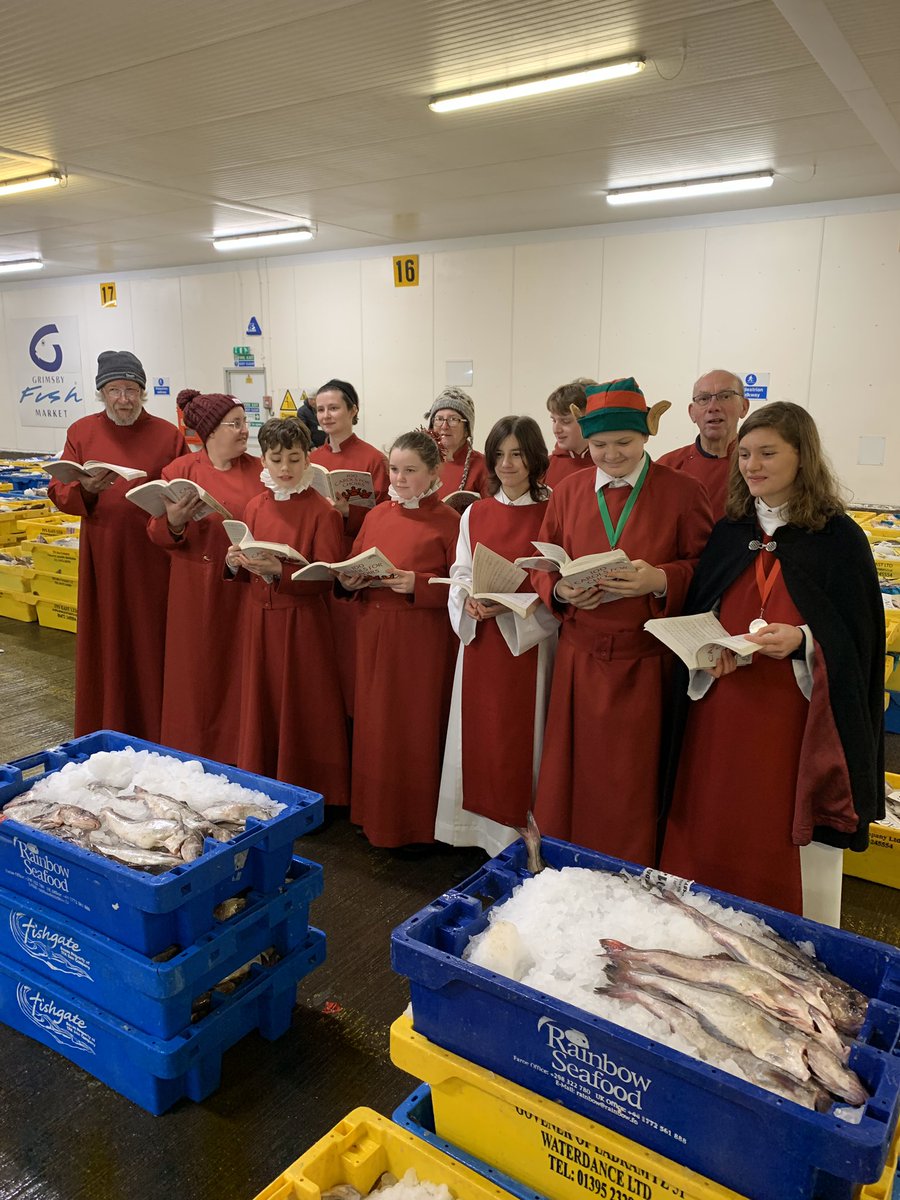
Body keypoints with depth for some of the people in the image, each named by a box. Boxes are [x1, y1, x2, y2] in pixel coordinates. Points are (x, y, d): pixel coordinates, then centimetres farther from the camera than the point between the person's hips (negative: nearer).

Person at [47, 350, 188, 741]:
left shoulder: (169, 435, 1)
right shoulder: (82, 432, 5)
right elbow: (58, 491, 3)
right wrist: (86, 489, -17)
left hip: (154, 559, -1)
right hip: (101, 558, 2)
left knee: (152, 642, 5)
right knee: (105, 643, 9)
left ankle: (155, 734, 19)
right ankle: (103, 733, 23)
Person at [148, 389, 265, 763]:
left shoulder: (259, 470, 4)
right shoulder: (180, 471, -2)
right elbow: (158, 535, -2)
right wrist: (174, 522, -23)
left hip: (247, 592, 2)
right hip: (198, 592, -1)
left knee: (239, 674, 8)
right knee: (199, 675, 7)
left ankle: (237, 757, 23)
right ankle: (193, 755, 24)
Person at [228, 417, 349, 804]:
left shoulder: (322, 511, -8)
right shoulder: (254, 506, 8)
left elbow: (324, 578, -12)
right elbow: (245, 575, 15)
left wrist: (278, 571, -25)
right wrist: (235, 562, -7)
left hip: (302, 623, -5)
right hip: (259, 619, 5)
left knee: (301, 711, 2)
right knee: (261, 707, 12)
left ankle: (309, 796, 17)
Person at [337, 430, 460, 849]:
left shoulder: (447, 521, -6)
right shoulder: (376, 516, 11)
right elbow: (353, 568, 18)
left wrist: (417, 585, -22)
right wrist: (348, 582, -4)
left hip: (422, 643, -5)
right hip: (374, 638, 6)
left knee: (416, 729, 3)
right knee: (373, 727, 12)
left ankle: (417, 821, 19)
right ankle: (374, 813, 28)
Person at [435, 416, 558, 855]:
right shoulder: (474, 514, 9)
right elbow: (460, 575, 10)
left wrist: (511, 606, -22)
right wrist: (470, 602, -12)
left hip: (530, 642, -4)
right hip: (480, 639, 4)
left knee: (521, 736, 2)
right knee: (480, 735, 10)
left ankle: (520, 831, 17)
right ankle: (481, 825, 24)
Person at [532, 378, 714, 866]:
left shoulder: (683, 492, -2)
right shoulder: (567, 492, 8)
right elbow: (542, 567, 12)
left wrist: (661, 580, -20)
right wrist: (561, 591, -10)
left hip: (646, 664, -3)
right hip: (579, 660, 3)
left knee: (633, 787, 6)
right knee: (572, 780, 9)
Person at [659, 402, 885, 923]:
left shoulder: (839, 537, -6)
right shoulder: (728, 532, 7)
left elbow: (860, 638, -5)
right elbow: (696, 613, 14)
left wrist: (803, 640, -23)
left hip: (798, 720, -4)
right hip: (720, 715, 4)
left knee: (797, 849, 6)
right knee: (714, 837, 12)